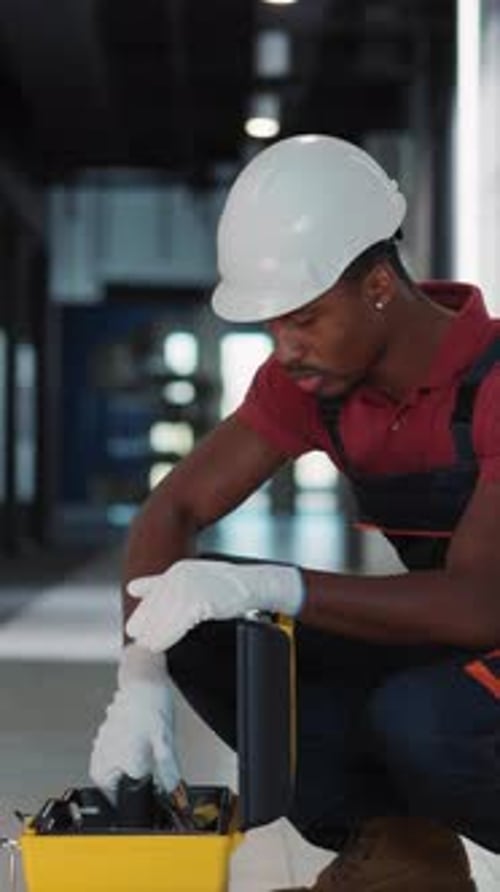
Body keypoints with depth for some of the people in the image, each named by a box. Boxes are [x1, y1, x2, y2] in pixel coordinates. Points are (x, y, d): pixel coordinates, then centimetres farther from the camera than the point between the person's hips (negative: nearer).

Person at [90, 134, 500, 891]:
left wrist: (269, 587, -42)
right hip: (432, 648, 7)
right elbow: (173, 509, -6)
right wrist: (141, 680, -22)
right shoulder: (310, 381, -5)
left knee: (419, 720, -37)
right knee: (208, 636, -11)